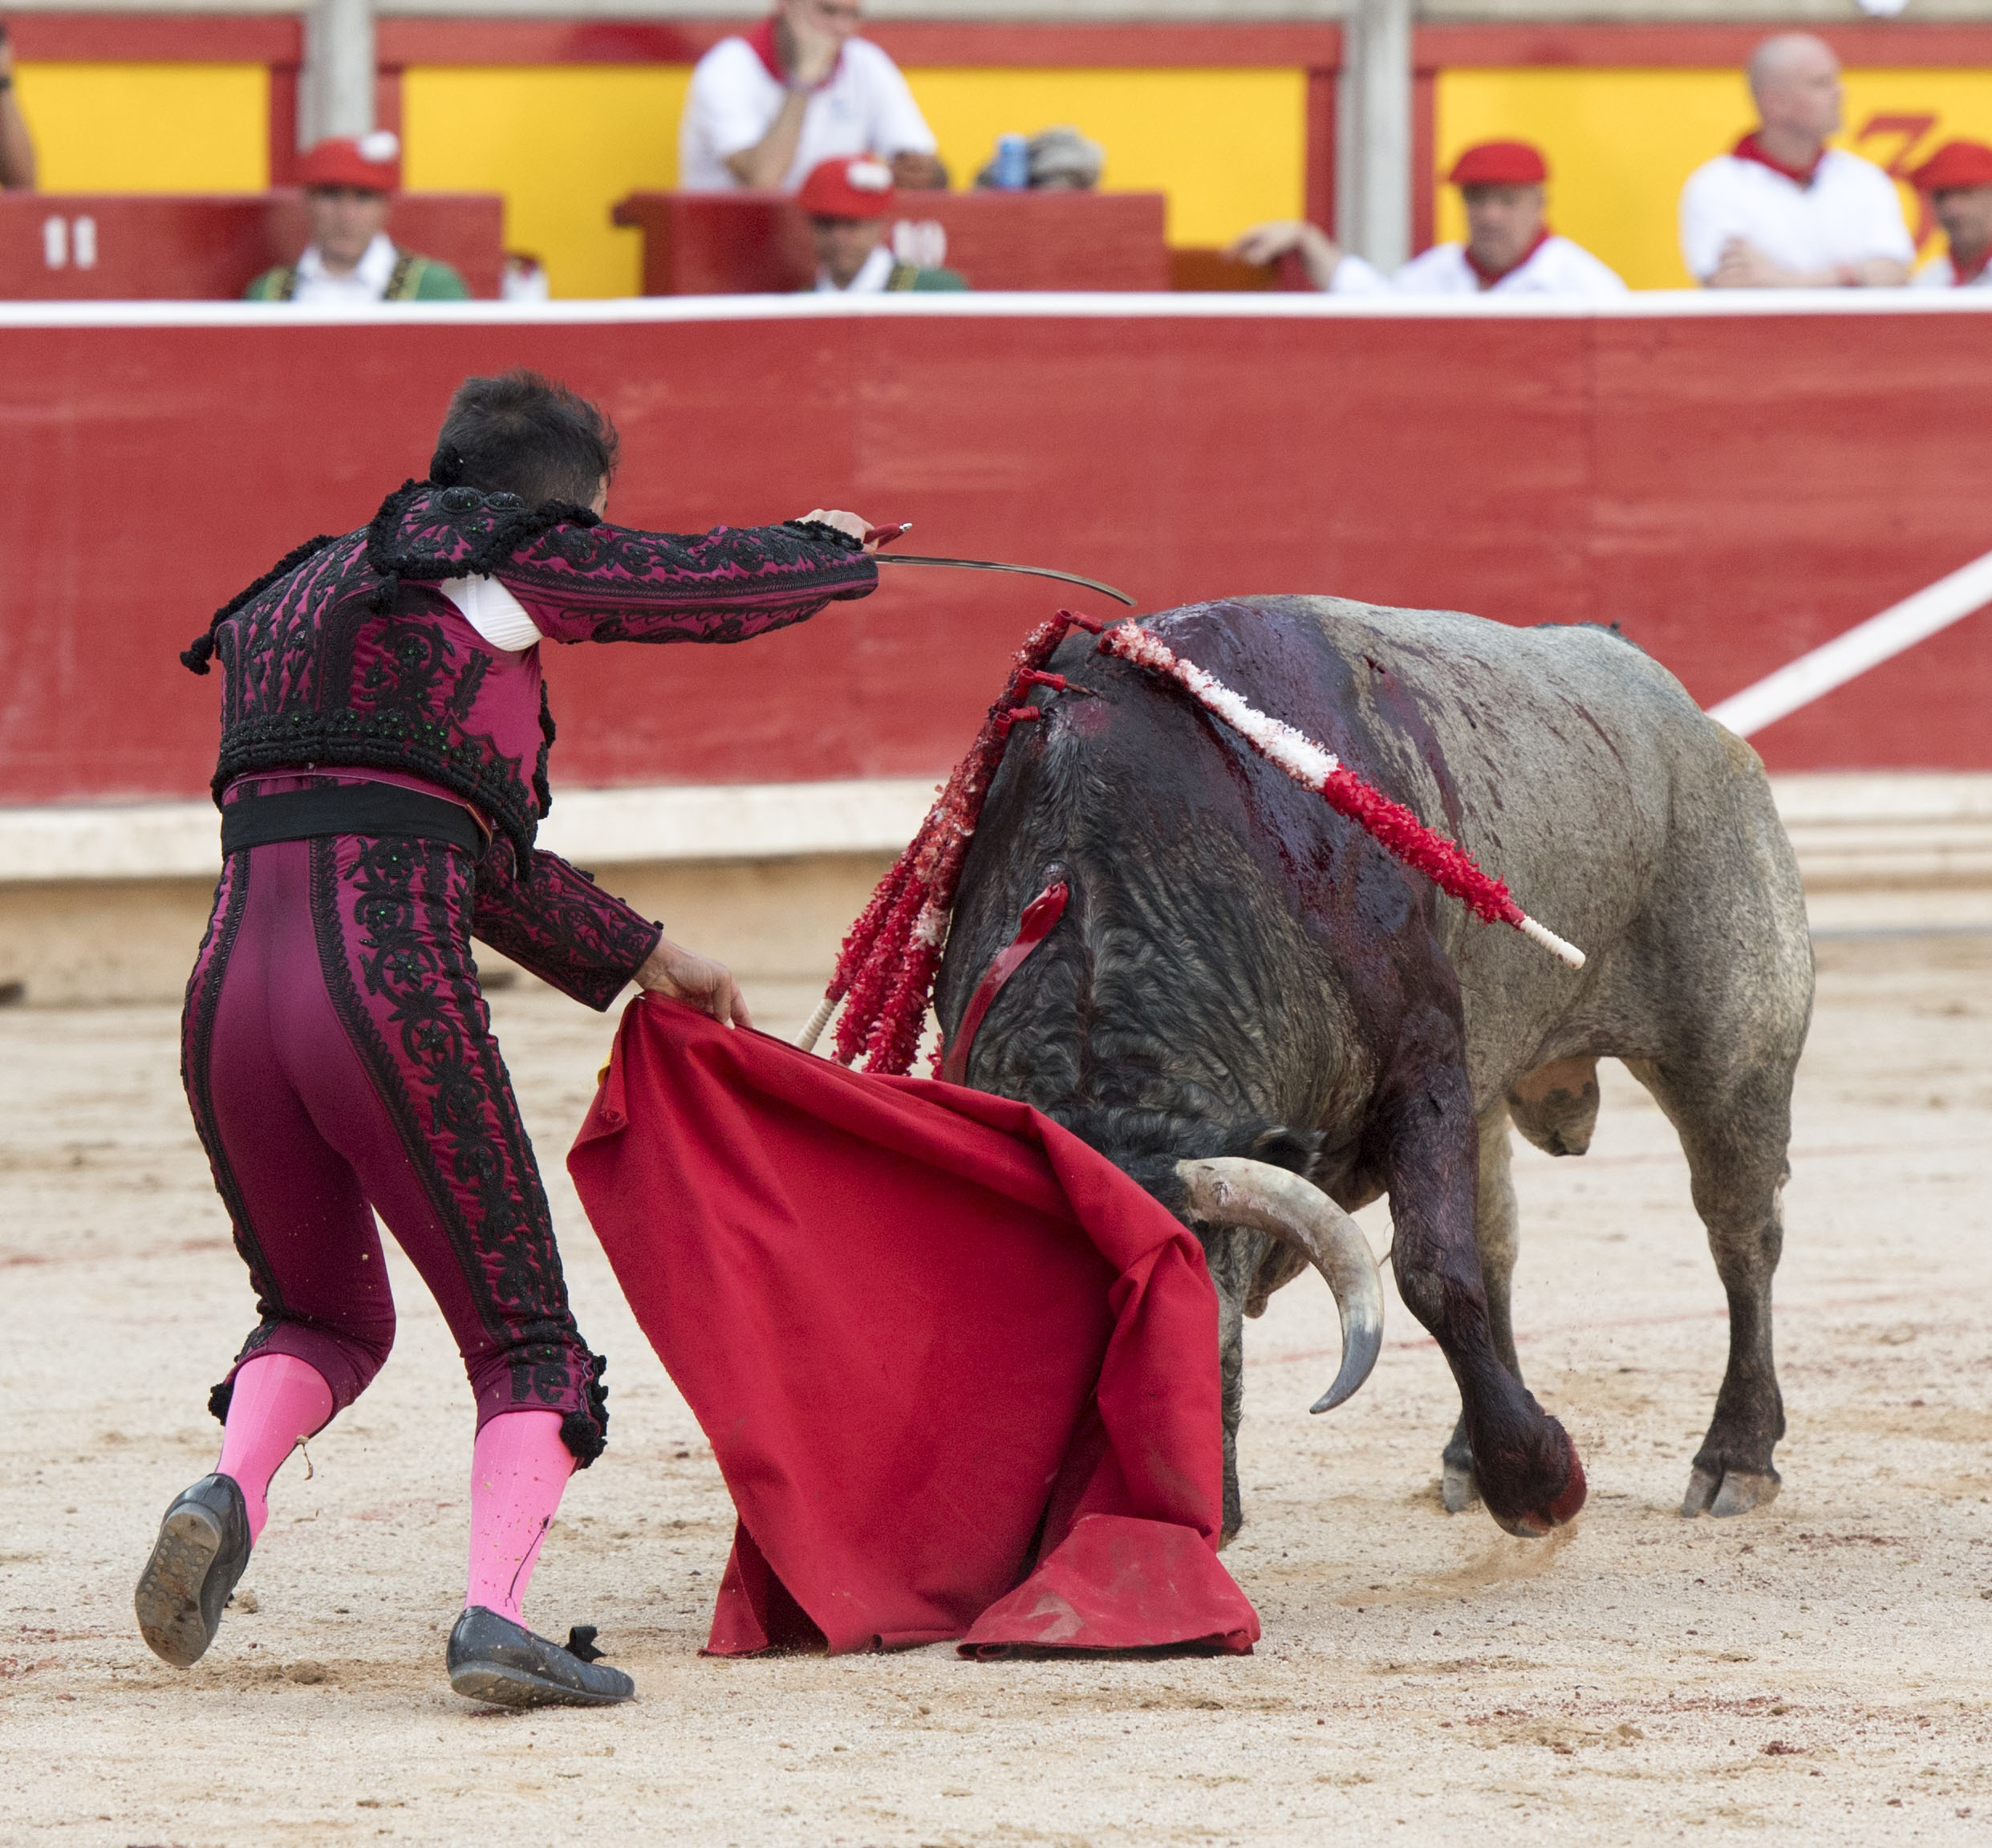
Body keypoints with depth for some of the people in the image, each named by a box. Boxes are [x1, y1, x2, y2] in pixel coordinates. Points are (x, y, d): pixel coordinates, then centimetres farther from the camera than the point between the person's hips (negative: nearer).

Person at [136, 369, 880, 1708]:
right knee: (524, 1341, 6)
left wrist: (639, 958, 40)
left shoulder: (288, 603, 29)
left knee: (324, 1321, 24)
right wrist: (830, 549, 40)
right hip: (390, 988, -6)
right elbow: (722, 586, 16)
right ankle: (498, 1613, -13)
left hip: (231, 992, 6)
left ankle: (231, 1492, -5)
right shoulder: (490, 559, 7)